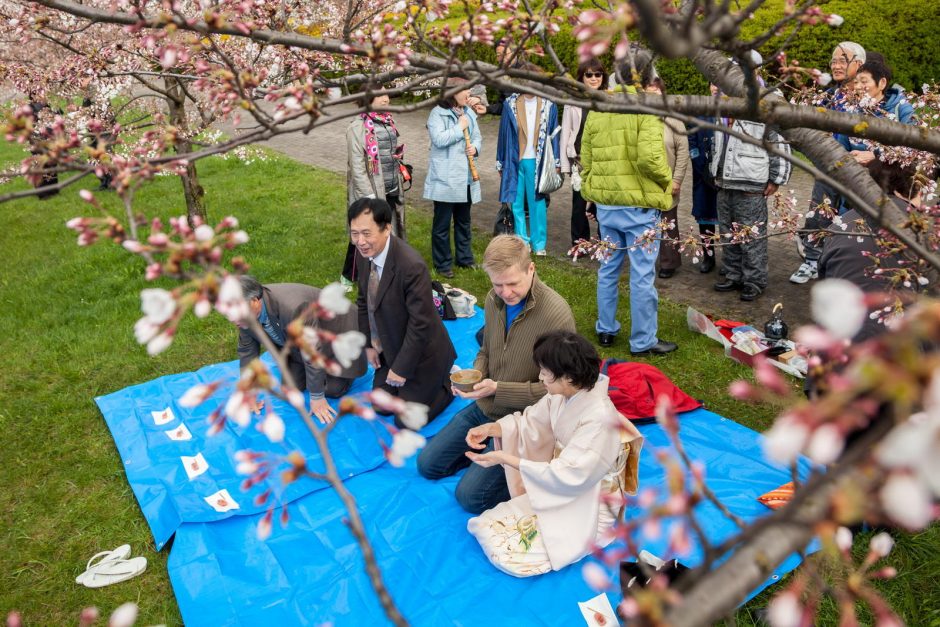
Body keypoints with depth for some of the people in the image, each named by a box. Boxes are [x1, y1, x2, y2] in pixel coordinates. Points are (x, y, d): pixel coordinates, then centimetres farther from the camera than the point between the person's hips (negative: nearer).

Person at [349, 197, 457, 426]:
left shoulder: (412, 266, -35)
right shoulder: (365, 253, -10)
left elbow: (420, 324, -28)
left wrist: (402, 368, -20)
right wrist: (369, 344, 6)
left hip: (421, 354, -7)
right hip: (391, 347, 8)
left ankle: (447, 382, 21)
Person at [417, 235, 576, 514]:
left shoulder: (557, 315, -26)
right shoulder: (494, 300, -4)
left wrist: (497, 389, -26)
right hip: (486, 407, 7)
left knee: (470, 496, -10)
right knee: (428, 465, 11)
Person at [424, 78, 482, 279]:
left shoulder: (469, 113, 11)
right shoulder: (438, 113, -10)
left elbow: (477, 136, 16)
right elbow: (438, 139, -22)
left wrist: (476, 147, -6)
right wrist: (459, 128, -15)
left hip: (465, 178, 7)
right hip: (445, 179, -7)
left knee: (463, 221, 18)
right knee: (442, 223, 2)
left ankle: (464, 257, 31)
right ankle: (442, 263, 11)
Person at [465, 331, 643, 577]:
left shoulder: (599, 418, -32)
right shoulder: (564, 394, -9)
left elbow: (566, 476, -30)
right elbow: (532, 421, 5)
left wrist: (505, 459, -27)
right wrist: (491, 428, -13)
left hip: (587, 509, -7)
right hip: (559, 493, 7)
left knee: (510, 556, -13)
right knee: (486, 525, 2)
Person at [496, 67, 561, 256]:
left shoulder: (549, 105, 2)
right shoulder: (510, 104, 2)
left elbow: (553, 134, 6)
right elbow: (504, 134, 5)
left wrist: (556, 163, 2)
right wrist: (501, 164, 6)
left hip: (537, 161, -1)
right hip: (515, 161, 1)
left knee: (537, 202, 3)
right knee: (517, 203, 6)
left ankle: (539, 243, 13)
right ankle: (522, 241, 18)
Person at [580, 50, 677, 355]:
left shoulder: (597, 108, 8)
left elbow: (586, 158, 11)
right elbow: (649, 157, -22)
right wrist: (667, 180, -4)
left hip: (605, 203, 6)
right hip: (638, 204, -6)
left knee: (608, 268, 18)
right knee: (642, 275, 2)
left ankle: (606, 330, 28)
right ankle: (643, 341, 11)